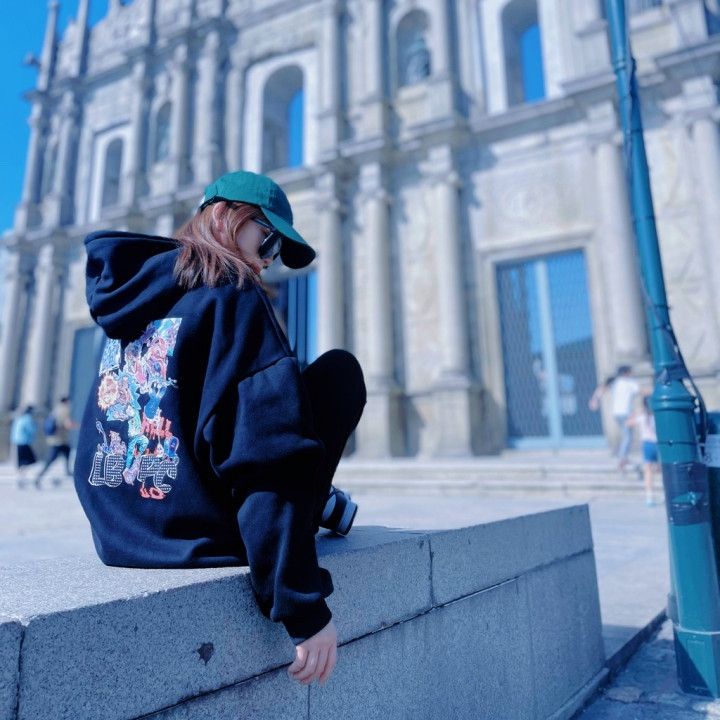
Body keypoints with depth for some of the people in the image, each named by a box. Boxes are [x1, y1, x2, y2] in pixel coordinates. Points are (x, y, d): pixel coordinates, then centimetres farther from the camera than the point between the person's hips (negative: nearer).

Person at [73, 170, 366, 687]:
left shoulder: (131, 291, 9)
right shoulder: (233, 296, -15)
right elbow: (268, 454, -24)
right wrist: (305, 608, -21)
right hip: (196, 531, -8)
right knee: (340, 369, 2)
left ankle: (311, 502, 27)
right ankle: (310, 507, 15)